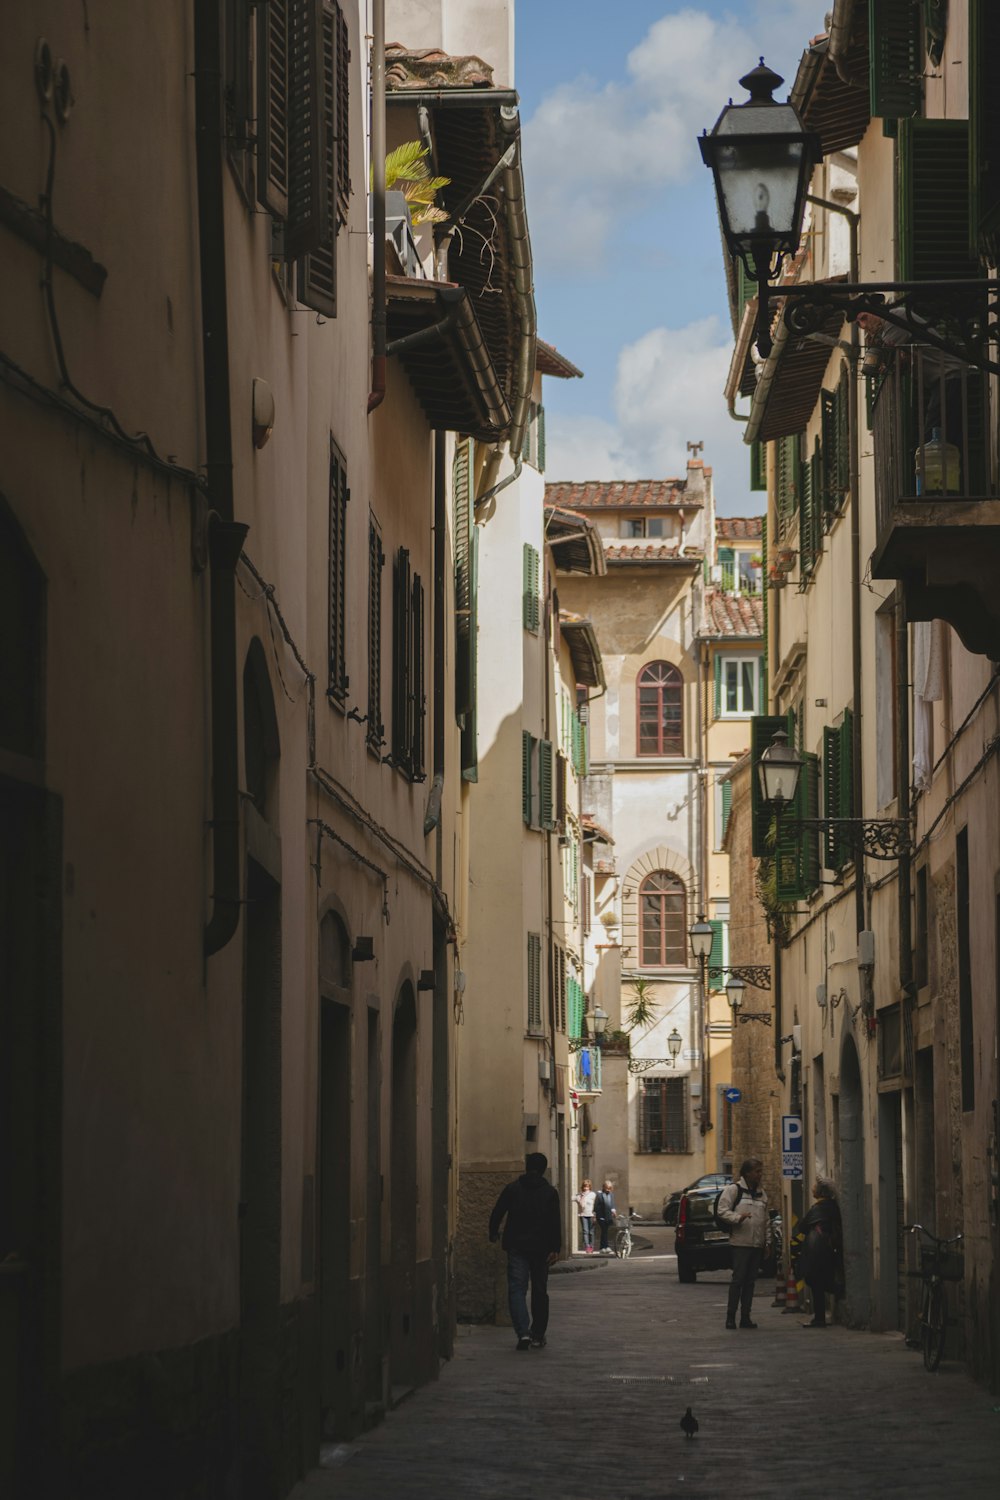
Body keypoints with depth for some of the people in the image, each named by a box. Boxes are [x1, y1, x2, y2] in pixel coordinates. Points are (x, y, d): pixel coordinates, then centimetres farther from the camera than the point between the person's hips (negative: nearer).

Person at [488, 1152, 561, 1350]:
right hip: (540, 1248, 1)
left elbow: (497, 1213, 6)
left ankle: (523, 1332, -23)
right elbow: (555, 1222, -5)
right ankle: (538, 1336, 17)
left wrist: (493, 1233, 23)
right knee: (540, 1291, 12)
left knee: (517, 1289, -5)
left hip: (516, 1246, -1)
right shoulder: (549, 1192, 2)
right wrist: (555, 1248, -6)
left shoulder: (512, 1189, 3)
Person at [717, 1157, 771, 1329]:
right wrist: (738, 1217, -25)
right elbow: (722, 1211, -10)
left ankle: (745, 1317, 11)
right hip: (740, 1243, -6)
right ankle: (730, 1316, -4)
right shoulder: (733, 1190, -3)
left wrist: (767, 1241, 16)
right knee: (738, 1279, -8)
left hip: (757, 1244, 6)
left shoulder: (761, 1193, 18)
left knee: (750, 1281, 7)